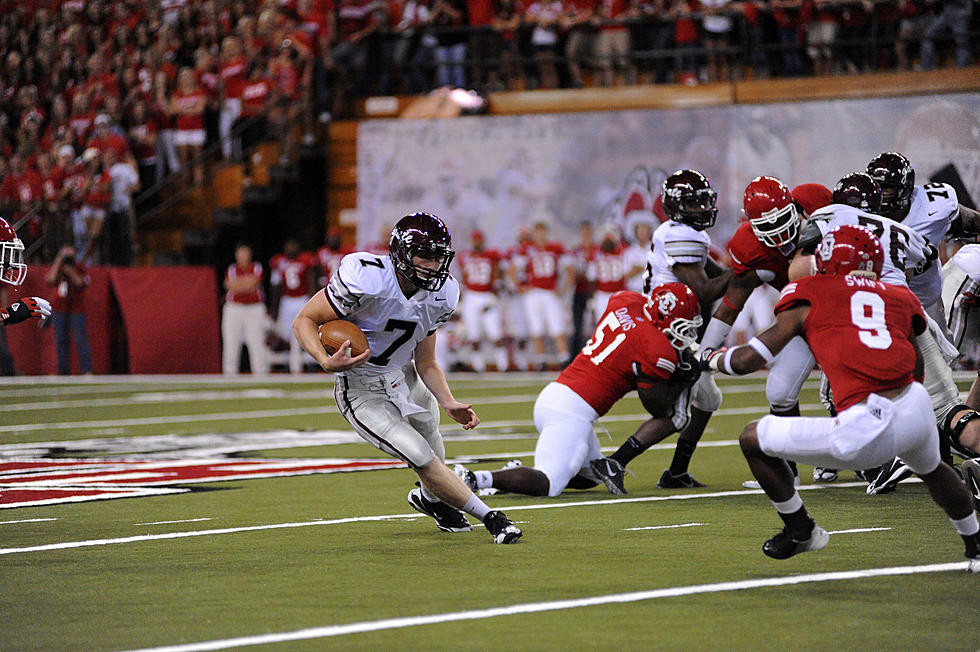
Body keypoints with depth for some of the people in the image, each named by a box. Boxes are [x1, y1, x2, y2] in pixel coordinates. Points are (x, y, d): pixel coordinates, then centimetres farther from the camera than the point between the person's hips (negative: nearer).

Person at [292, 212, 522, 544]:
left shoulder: (439, 296, -7)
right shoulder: (366, 279, -28)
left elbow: (426, 364, 4)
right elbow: (304, 321, -21)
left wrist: (450, 404, -12)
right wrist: (327, 362, -38)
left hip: (404, 379, 7)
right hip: (362, 391, -7)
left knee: (433, 451, 19)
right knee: (423, 459, -16)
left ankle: (430, 498, 54)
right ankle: (488, 516, -4)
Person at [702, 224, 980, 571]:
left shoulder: (810, 297, 13)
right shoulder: (899, 299, 23)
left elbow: (748, 360, 12)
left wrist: (708, 357, 32)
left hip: (864, 431, -5)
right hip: (916, 409, 5)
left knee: (752, 439, 16)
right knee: (932, 468, 40)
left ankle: (800, 531, 30)